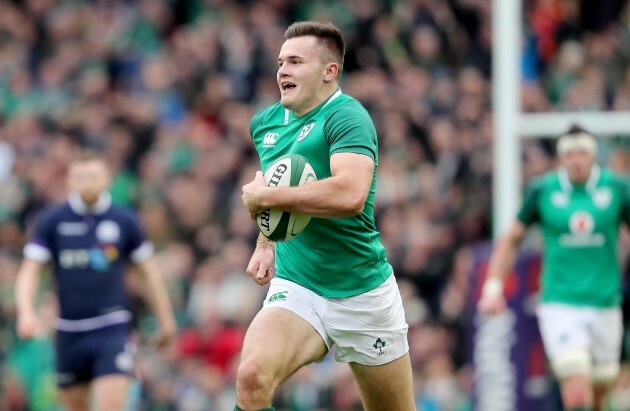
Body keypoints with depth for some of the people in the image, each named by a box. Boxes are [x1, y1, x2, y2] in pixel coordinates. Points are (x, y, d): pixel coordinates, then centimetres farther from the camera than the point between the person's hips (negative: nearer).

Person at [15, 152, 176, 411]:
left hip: (112, 329, -2)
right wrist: (26, 312, -17)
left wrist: (165, 320, 13)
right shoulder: (51, 220, 0)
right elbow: (29, 271, -1)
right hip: (69, 331, 2)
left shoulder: (125, 221, 0)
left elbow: (150, 272, 10)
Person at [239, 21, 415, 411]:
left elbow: (350, 195, -35)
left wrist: (266, 196, -25)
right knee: (252, 376, -26)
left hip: (363, 293, -4)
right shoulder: (266, 123, 7)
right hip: (296, 287, 4)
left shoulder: (347, 117, -16)